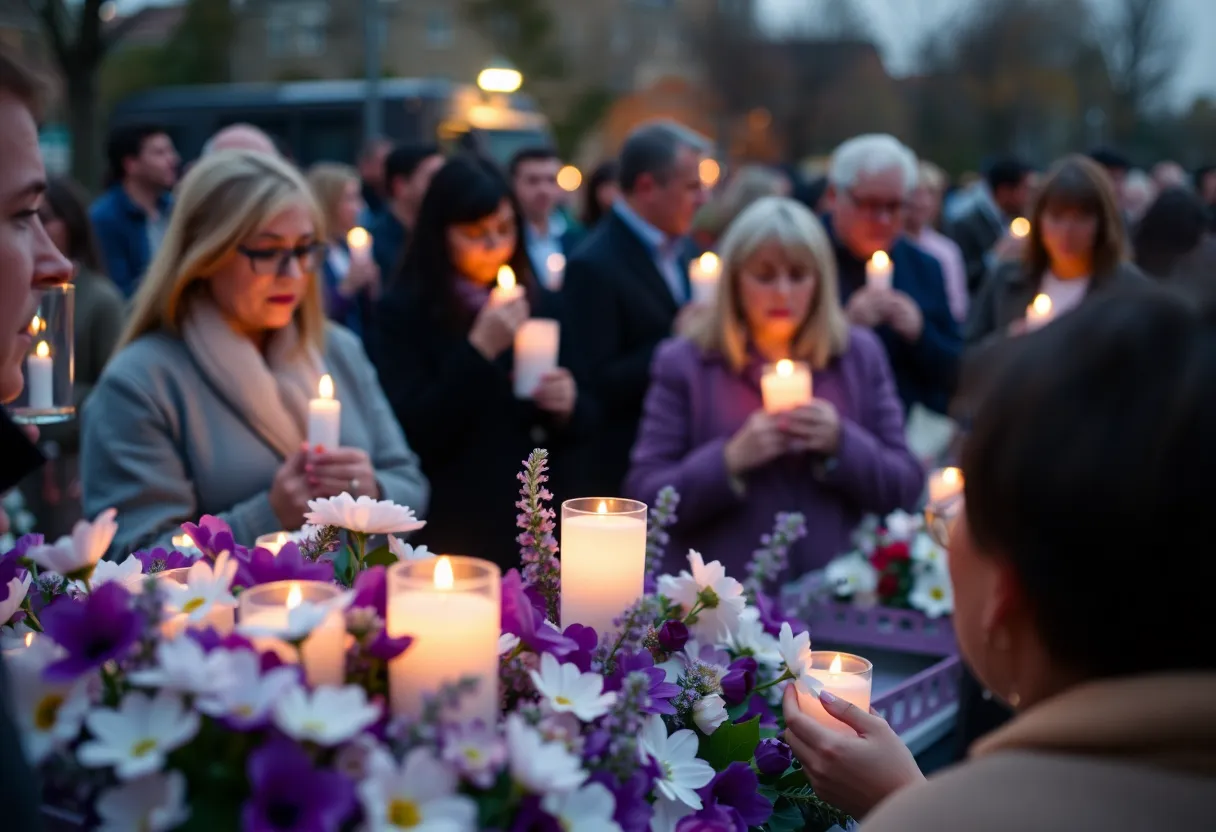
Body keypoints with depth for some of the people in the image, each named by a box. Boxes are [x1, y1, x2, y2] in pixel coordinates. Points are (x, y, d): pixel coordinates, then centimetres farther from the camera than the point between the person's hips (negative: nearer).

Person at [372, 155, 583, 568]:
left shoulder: (532, 302, 7)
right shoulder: (402, 310, -7)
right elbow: (412, 433, -15)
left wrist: (564, 406, -9)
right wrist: (479, 349, -20)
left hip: (533, 523, 4)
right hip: (452, 530, -4)